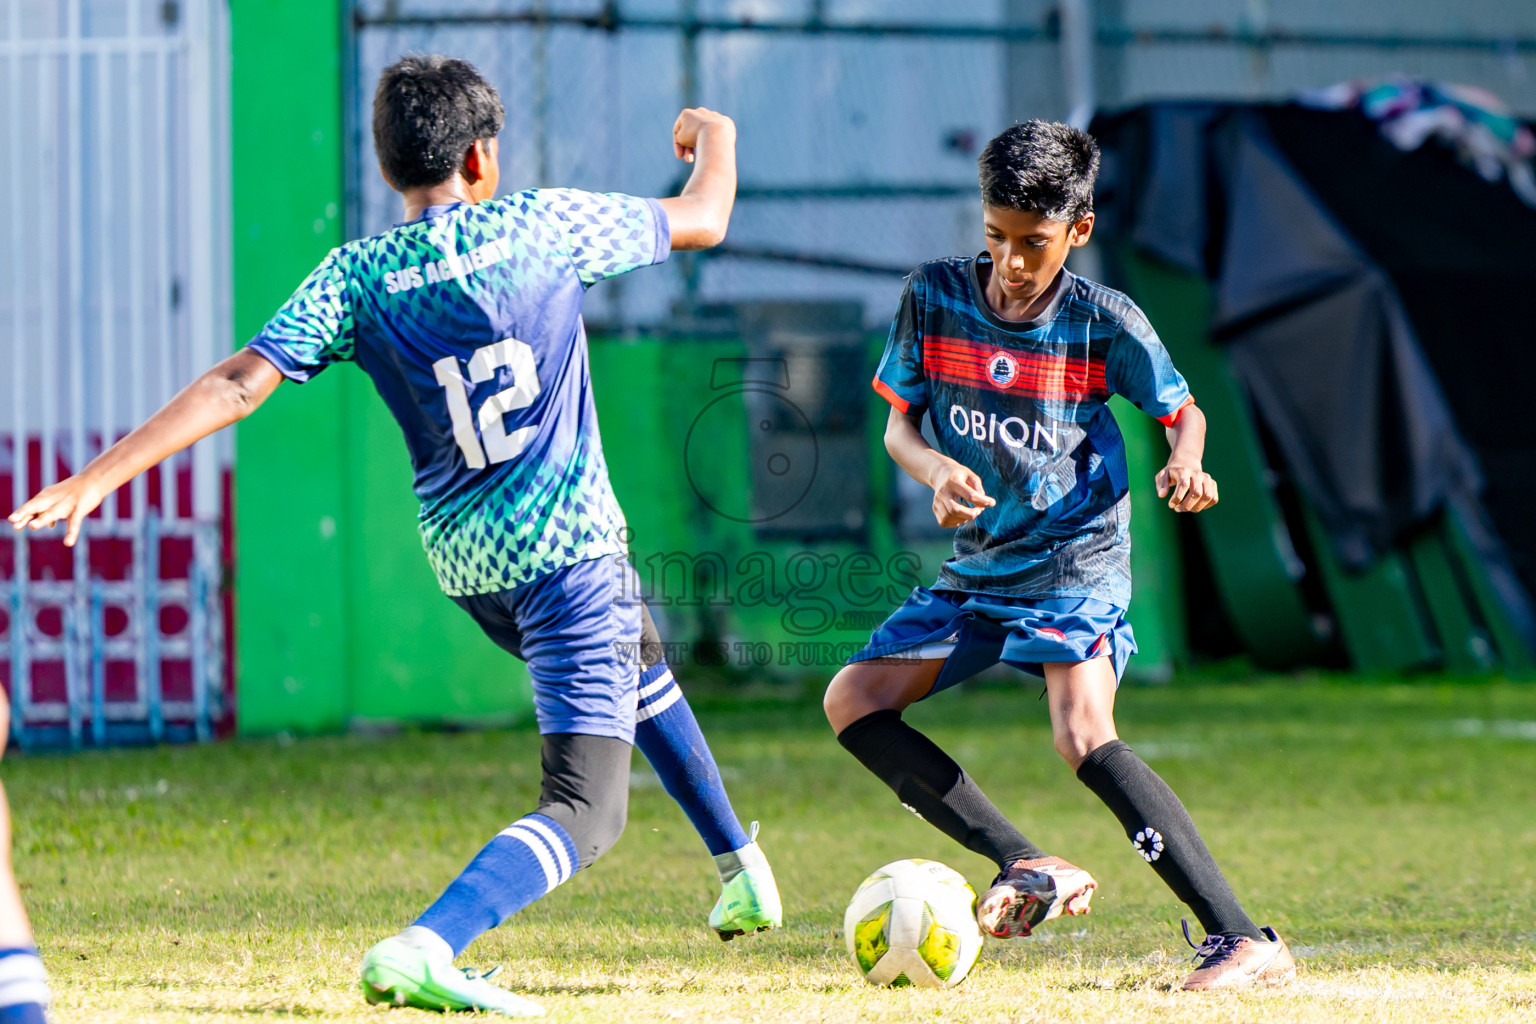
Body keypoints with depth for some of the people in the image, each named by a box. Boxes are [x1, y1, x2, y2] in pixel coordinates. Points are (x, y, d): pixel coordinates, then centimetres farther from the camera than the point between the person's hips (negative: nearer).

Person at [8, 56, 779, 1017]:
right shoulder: (541, 226, -11)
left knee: (641, 663, 35)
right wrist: (715, 139, 25)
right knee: (586, 808, -10)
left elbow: (238, 384, -15)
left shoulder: (353, 278, -6)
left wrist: (99, 476, -14)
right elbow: (702, 221, 3)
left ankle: (741, 866, 49)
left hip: (465, 561, 6)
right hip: (570, 549, -6)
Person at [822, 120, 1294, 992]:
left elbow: (1184, 410, 4)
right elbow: (900, 424, 4)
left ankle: (1246, 942, -31)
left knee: (1085, 738, -27)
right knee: (853, 701, -1)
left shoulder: (1105, 322, -11)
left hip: (1078, 565, -6)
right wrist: (937, 470, -19)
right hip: (978, 569, 6)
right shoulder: (934, 299, -3)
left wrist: (1186, 464, -20)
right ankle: (1033, 870, -1)